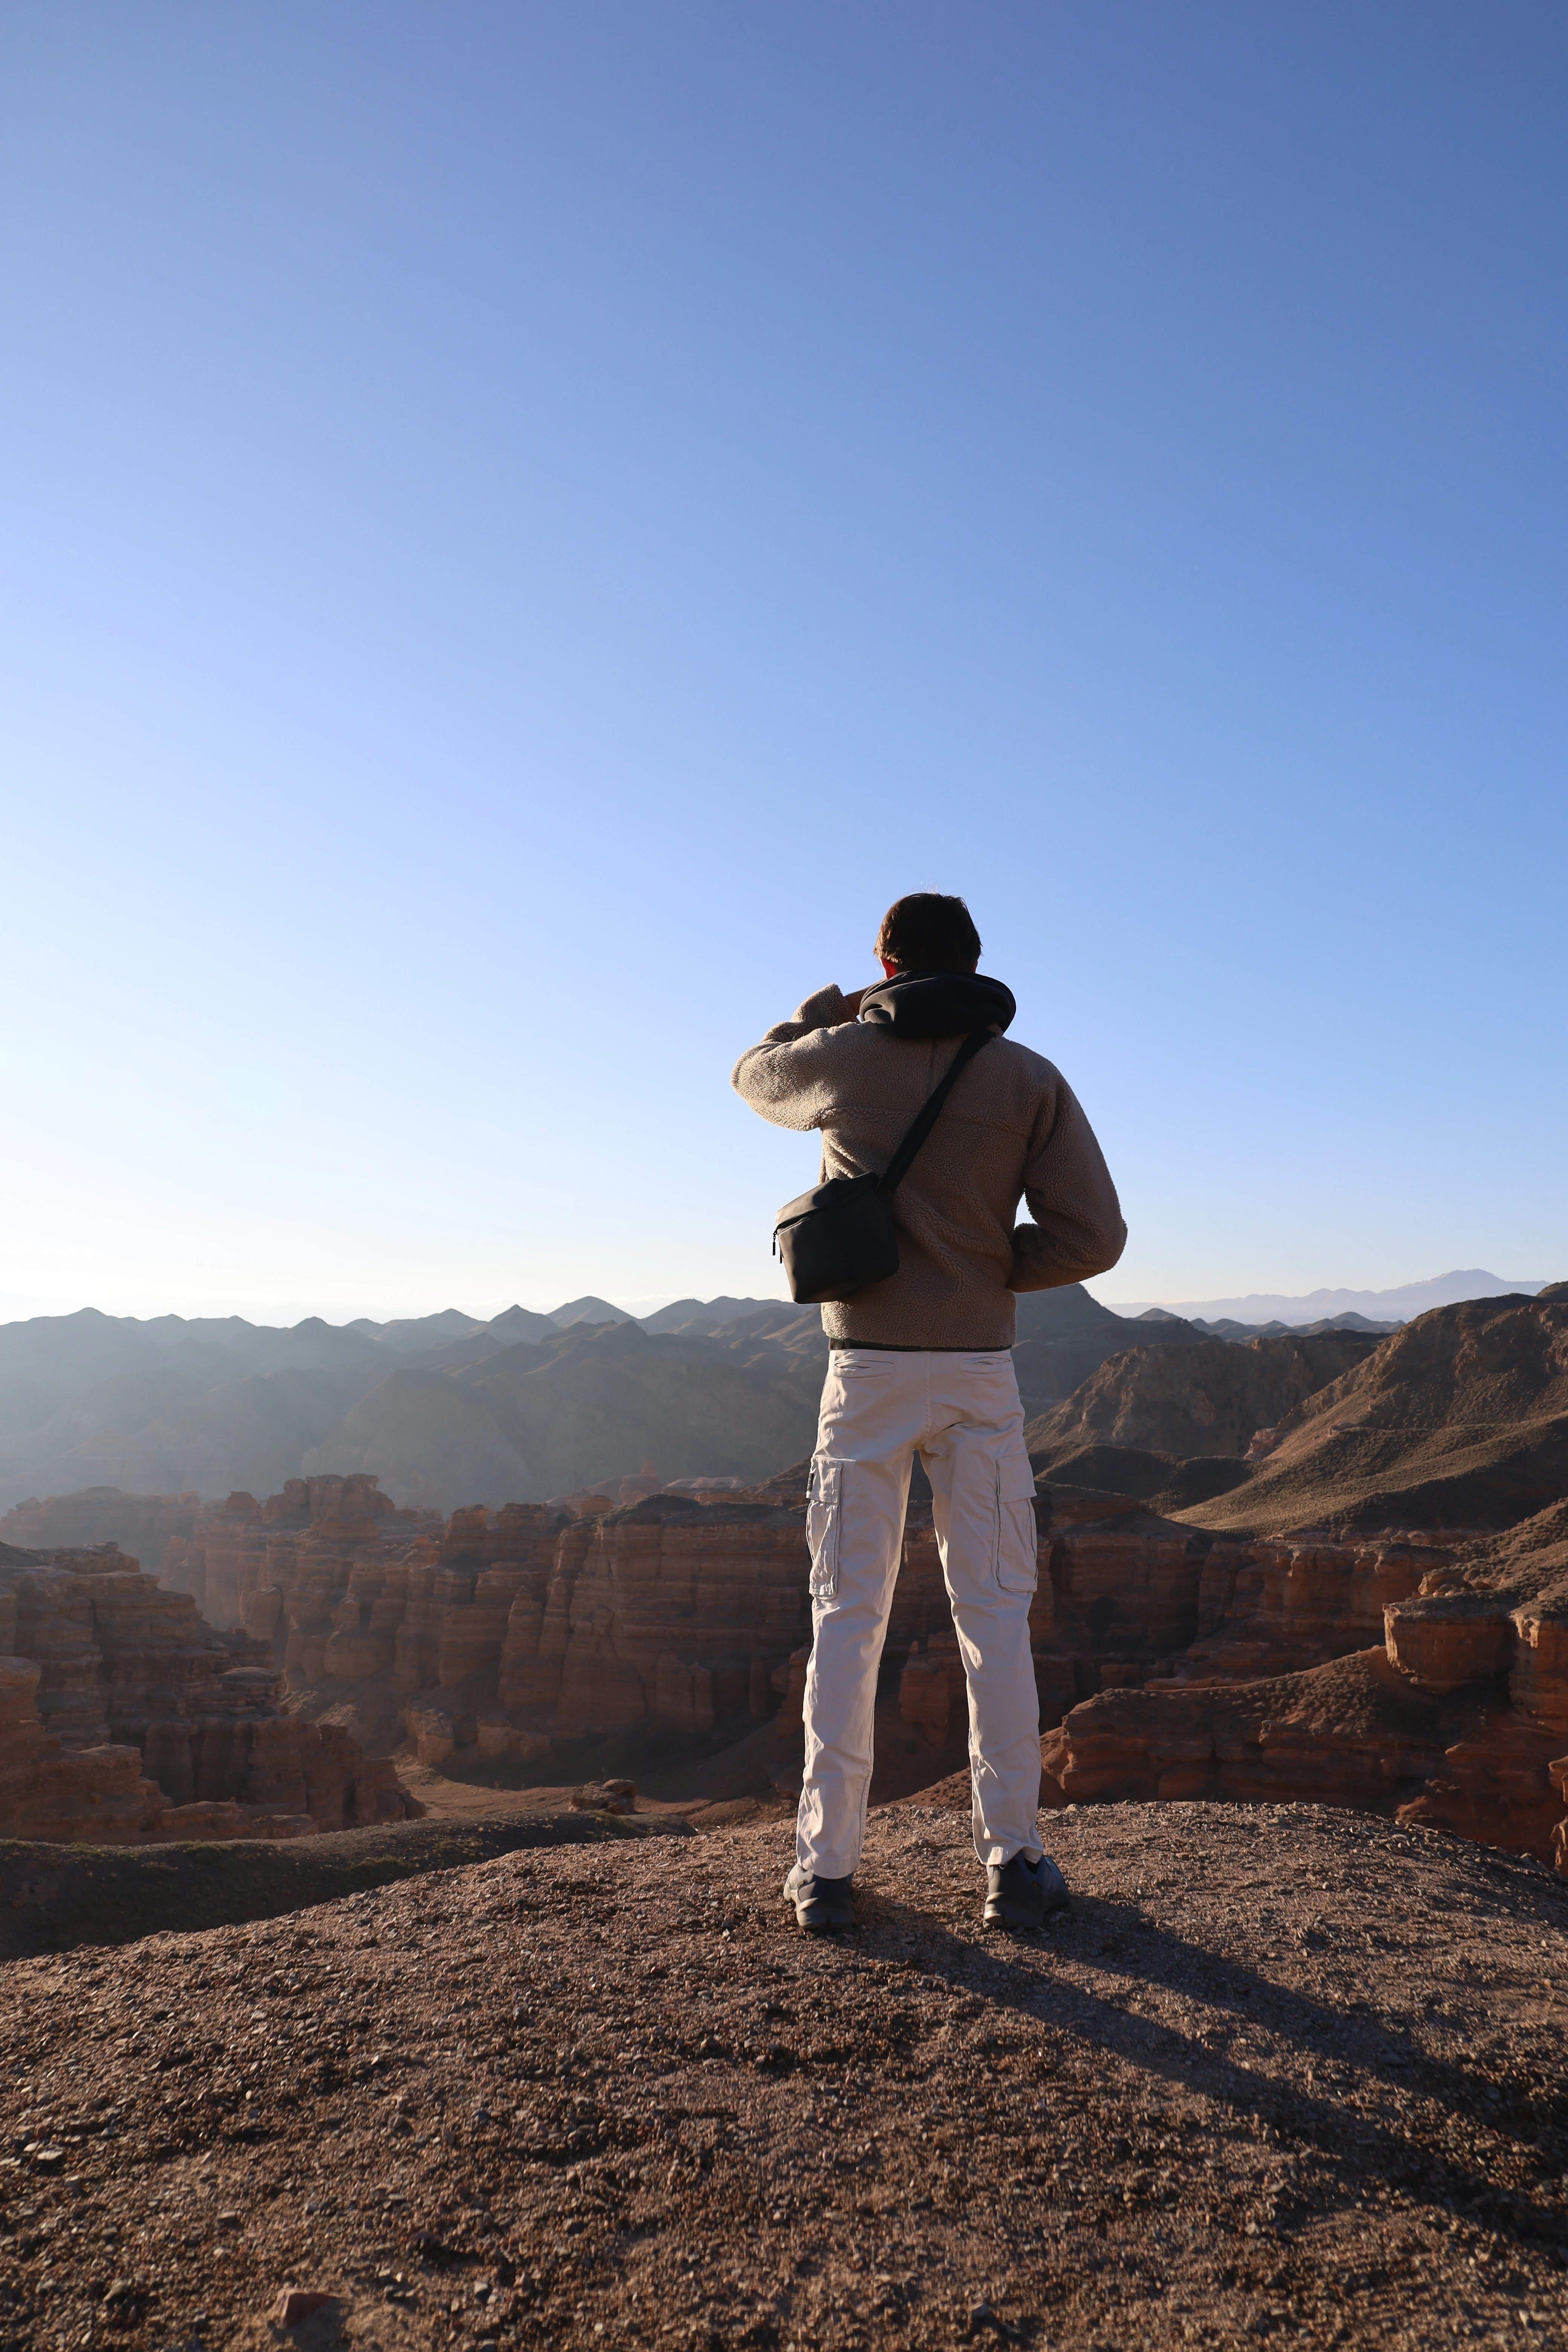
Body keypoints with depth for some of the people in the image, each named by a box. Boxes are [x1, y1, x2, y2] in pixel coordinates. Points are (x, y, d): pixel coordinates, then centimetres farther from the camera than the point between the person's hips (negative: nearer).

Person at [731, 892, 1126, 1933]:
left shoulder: (845, 1058, 0)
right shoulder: (1032, 1078, 0)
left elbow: (755, 1076, 24)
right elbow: (1095, 1235, -5)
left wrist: (826, 1014, 40)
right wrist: (992, 1268, 11)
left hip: (867, 1371, 0)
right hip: (979, 1371, 1)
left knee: (848, 1618, 7)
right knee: (995, 1615, 9)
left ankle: (826, 1866, 10)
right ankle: (1013, 1860, 12)